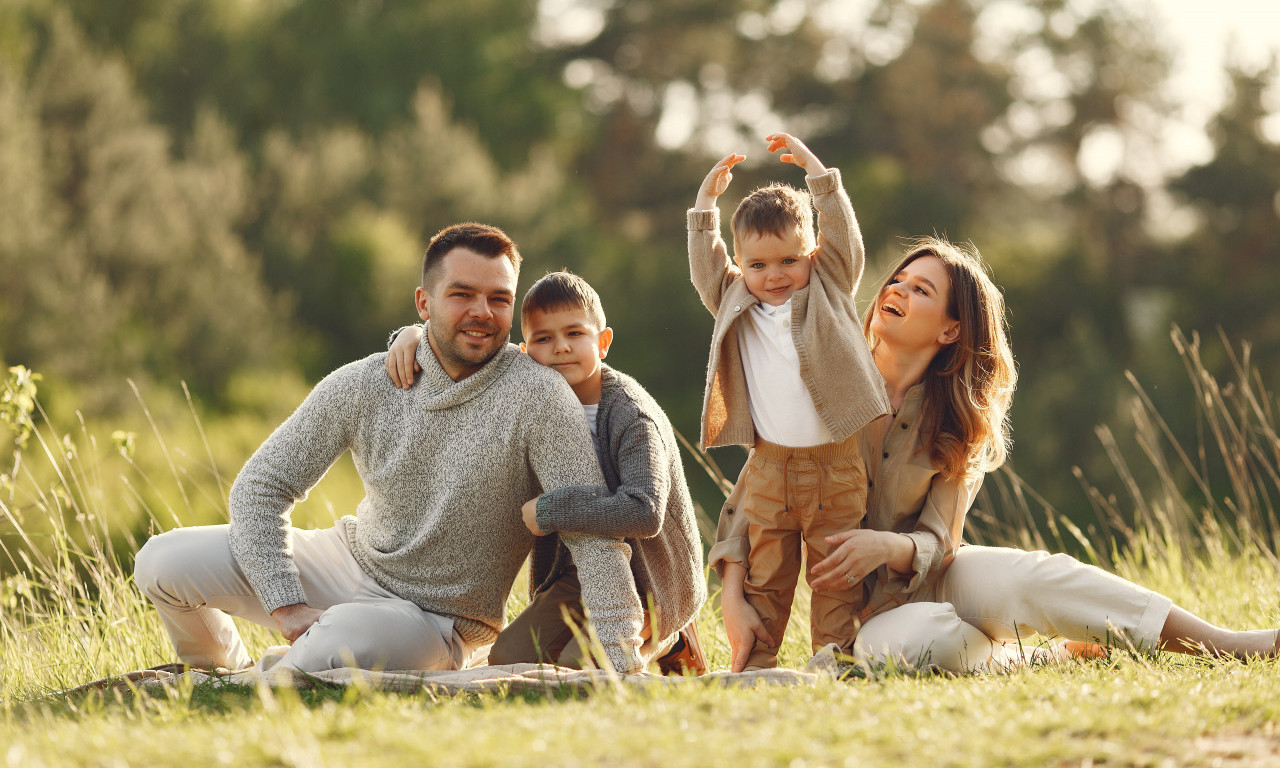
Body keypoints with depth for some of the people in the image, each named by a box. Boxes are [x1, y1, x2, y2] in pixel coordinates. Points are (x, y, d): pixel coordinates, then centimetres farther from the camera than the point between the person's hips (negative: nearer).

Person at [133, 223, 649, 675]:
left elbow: (595, 534, -25)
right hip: (349, 561, 4)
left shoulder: (537, 397, -22)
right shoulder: (362, 386, -11)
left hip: (431, 621, -4)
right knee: (163, 563, -7)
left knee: (335, 642, -38)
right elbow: (261, 486, -5)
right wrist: (285, 605, -17)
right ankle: (229, 674, 27)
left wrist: (622, 667, -33)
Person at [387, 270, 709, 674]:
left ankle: (664, 644, 7)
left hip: (649, 581, -7)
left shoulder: (632, 416, -21)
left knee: (576, 671, -24)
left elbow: (645, 513, -35)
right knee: (509, 659, -8)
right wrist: (414, 335, -8)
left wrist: (548, 511, -28)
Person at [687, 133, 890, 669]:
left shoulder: (830, 291, 7)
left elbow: (845, 236, 1)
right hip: (769, 467, 2)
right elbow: (705, 266, 12)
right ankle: (755, 662, 9)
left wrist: (816, 172, -1)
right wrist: (706, 202, 9)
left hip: (836, 464, -2)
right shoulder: (736, 307, 13)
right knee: (764, 573, 4)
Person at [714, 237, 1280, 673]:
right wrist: (734, 597, -21)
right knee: (927, 640, -39)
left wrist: (888, 546, -33)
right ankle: (1048, 655, -8)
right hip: (868, 610, -2)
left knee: (1029, 578, -33)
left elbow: (936, 545, -8)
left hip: (932, 579, 2)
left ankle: (1225, 643, -23)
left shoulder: (957, 425, -1)